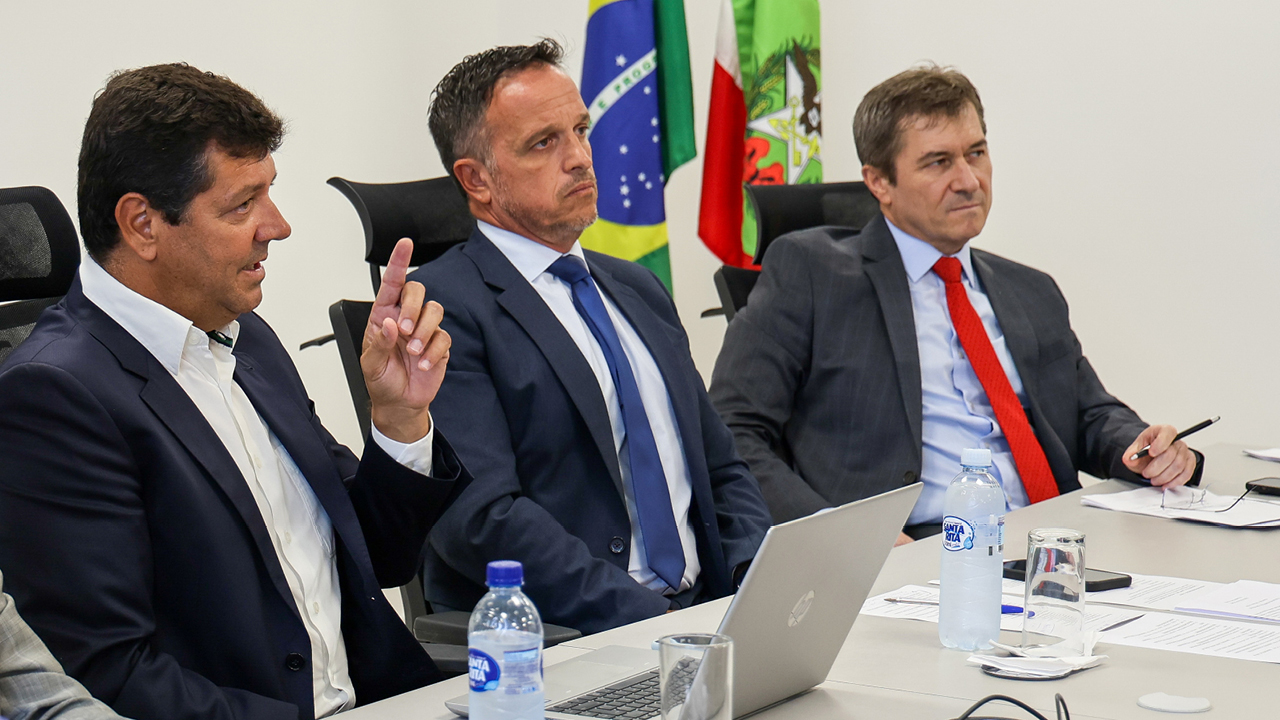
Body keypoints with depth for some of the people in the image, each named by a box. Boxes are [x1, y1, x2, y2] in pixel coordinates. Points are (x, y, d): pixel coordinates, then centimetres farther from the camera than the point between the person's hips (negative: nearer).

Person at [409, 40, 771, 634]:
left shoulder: (638, 290, 21)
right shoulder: (441, 309, -5)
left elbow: (722, 470, 24)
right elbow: (480, 516, -16)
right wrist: (647, 619, -21)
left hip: (703, 612, 7)